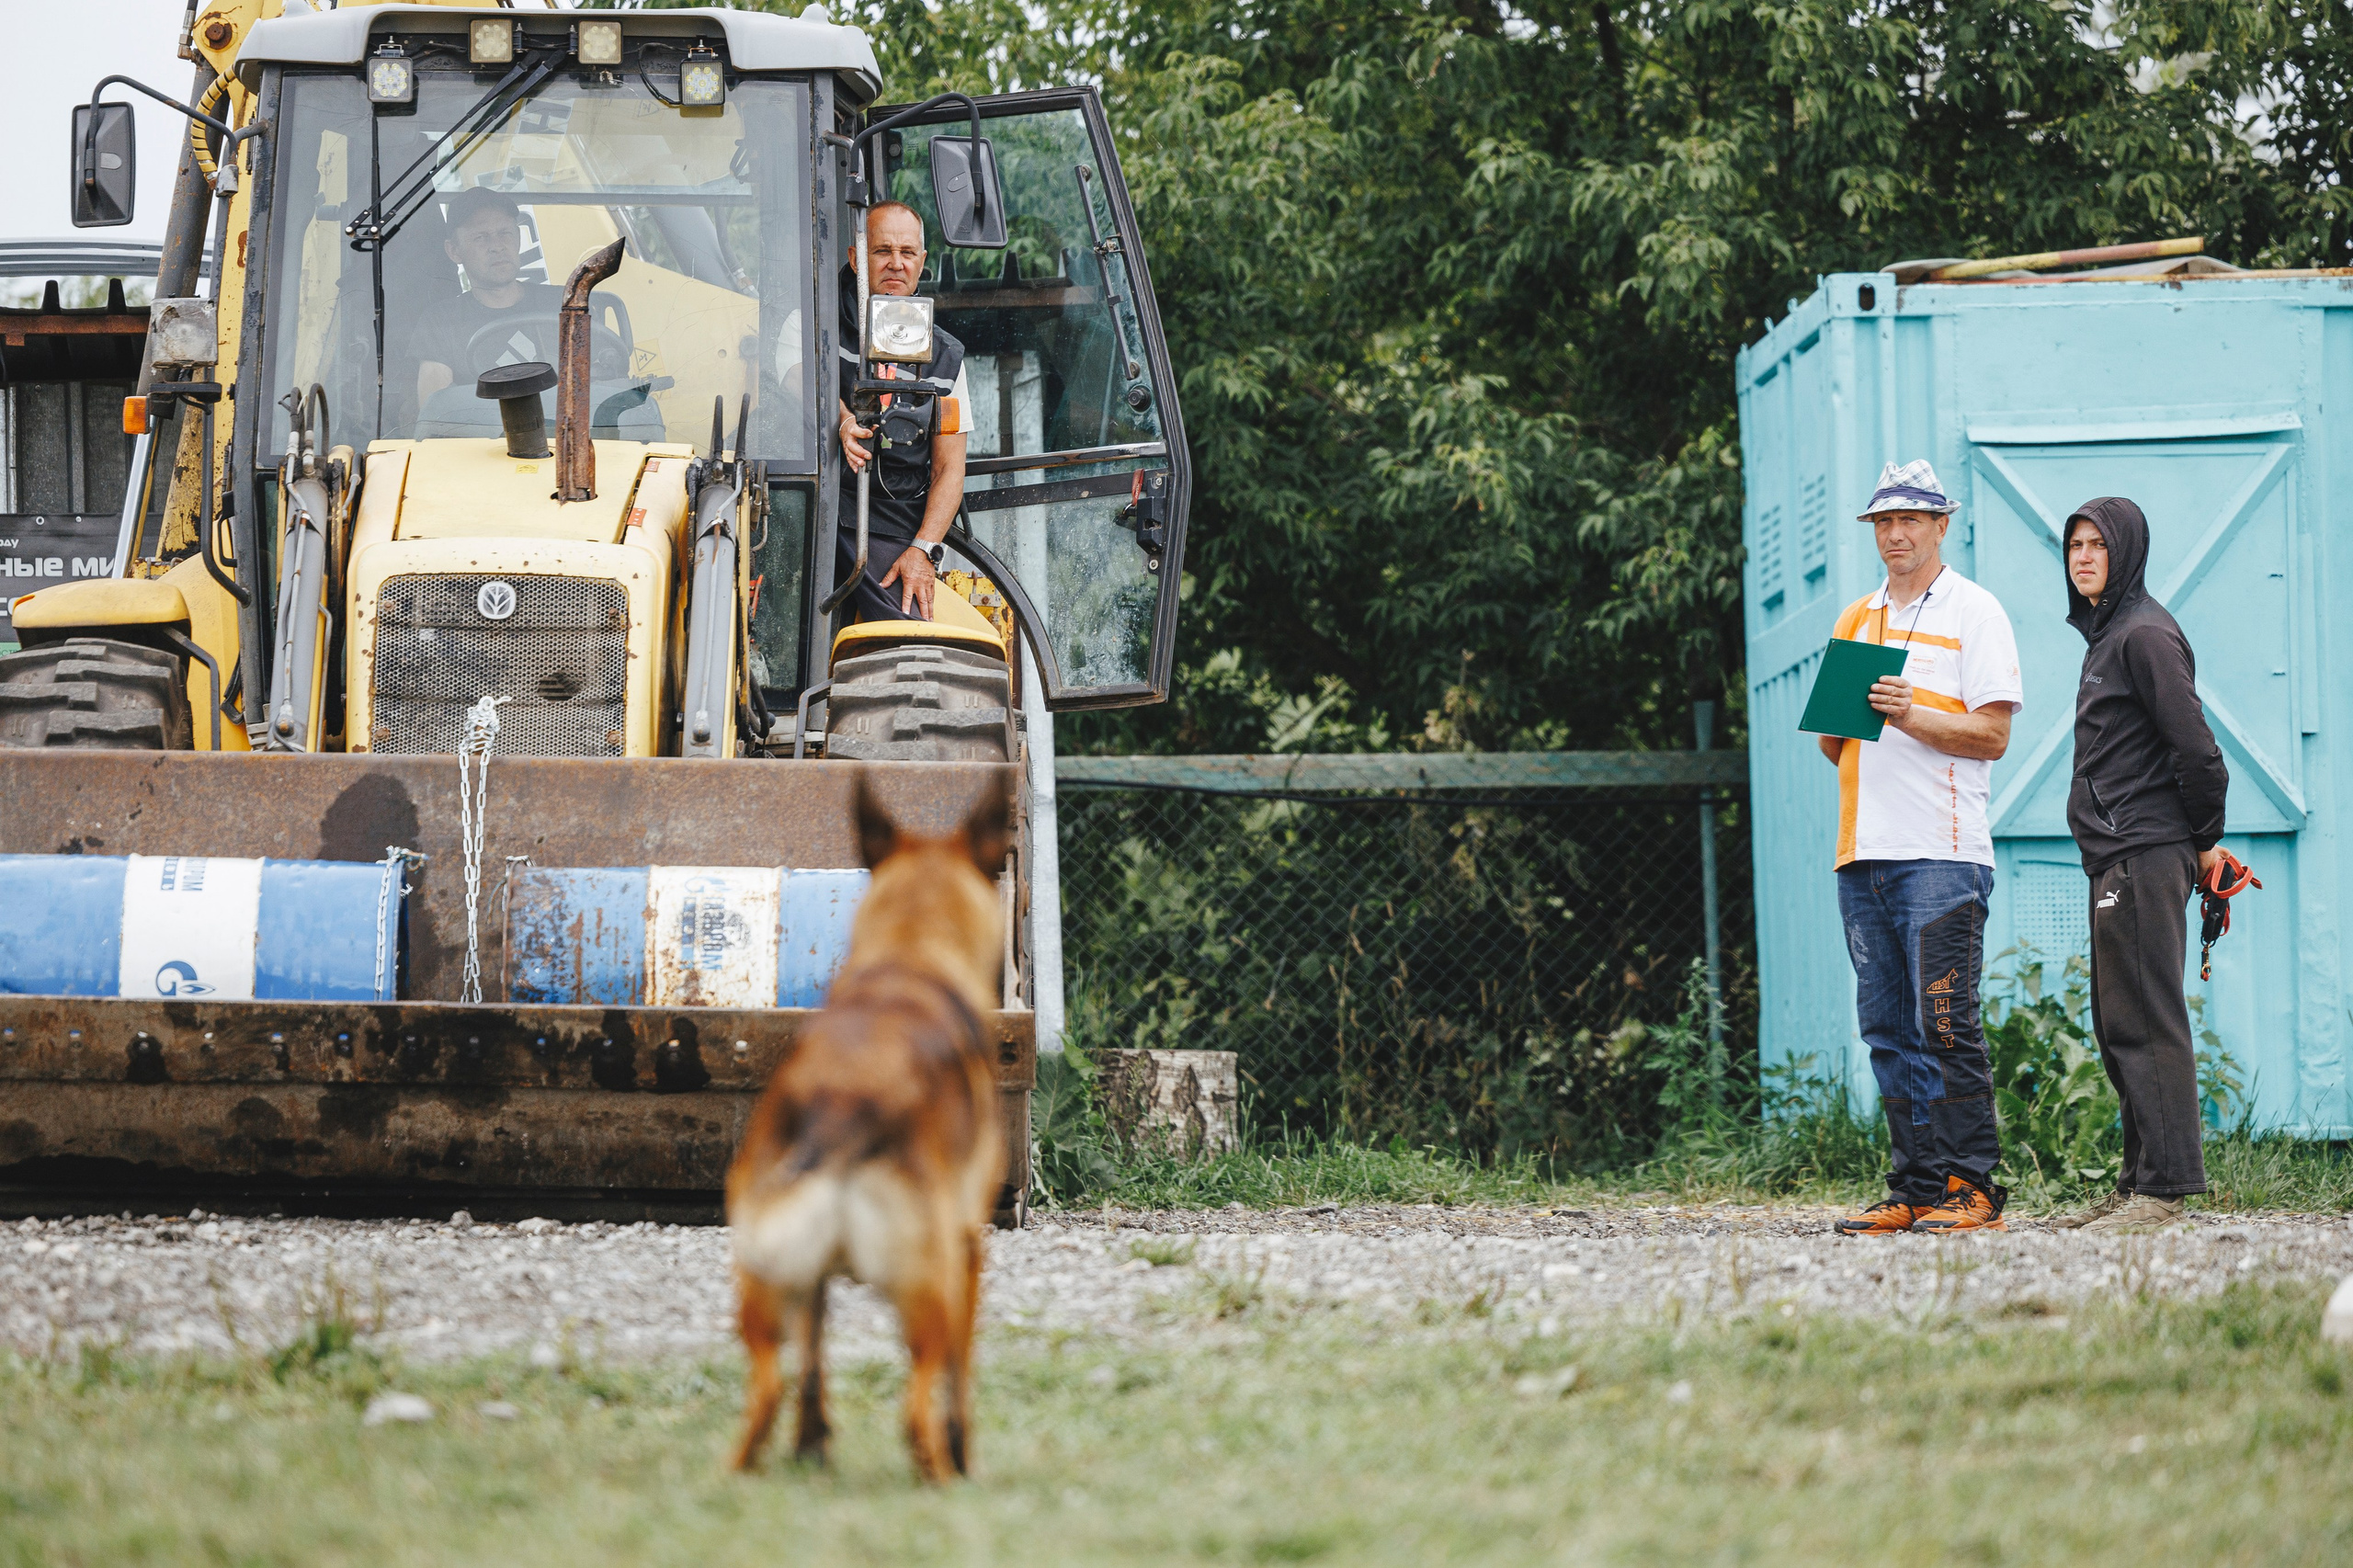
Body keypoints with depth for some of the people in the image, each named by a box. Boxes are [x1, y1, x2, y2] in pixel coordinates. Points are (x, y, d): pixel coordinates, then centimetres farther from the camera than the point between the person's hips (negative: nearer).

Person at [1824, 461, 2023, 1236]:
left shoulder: (1973, 612, 2)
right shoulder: (1856, 619, 20)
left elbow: (1991, 735, -6)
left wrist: (1914, 716, -19)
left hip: (1942, 852, -6)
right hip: (1864, 851, 6)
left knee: (1946, 1025, -11)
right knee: (1889, 1030, 5)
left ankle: (1971, 1188, -9)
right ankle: (1914, 1187, 8)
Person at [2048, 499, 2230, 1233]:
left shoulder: (2145, 635, -11)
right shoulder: (2106, 635, 19)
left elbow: (2194, 746, -15)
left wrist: (2204, 839, -7)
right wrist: (2200, 838, 19)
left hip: (2146, 856, -11)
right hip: (2116, 858, 11)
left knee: (2144, 1021, -11)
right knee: (2119, 1026, 11)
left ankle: (2163, 1187, -13)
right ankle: (2138, 1184, 14)